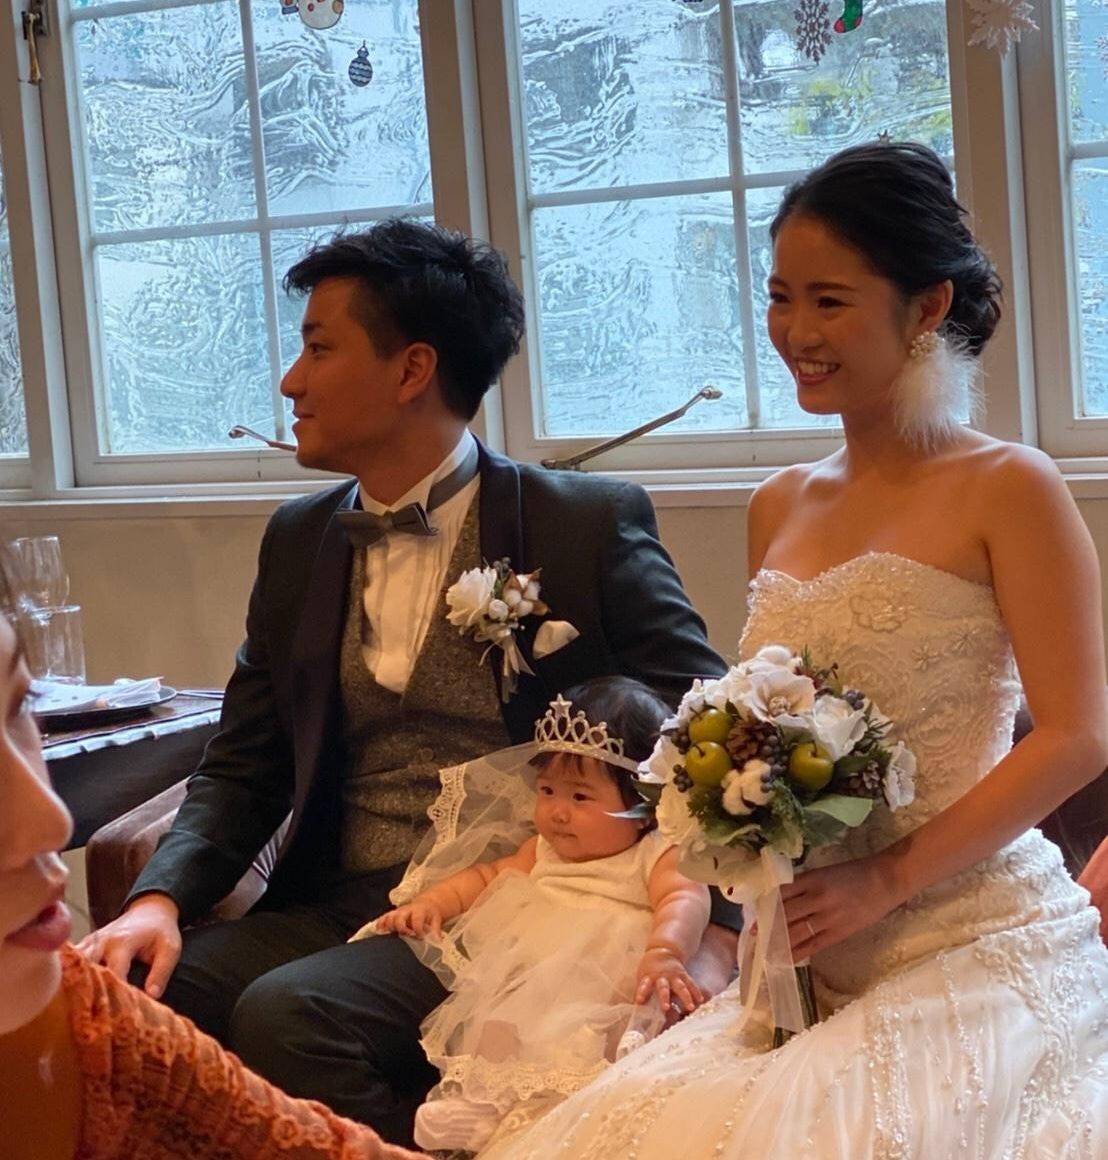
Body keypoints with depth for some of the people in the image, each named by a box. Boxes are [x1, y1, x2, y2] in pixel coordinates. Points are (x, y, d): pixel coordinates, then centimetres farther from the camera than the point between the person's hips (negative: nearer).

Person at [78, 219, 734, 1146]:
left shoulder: (590, 523, -2)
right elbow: (243, 767, 14)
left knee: (287, 1014, -30)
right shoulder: (299, 542, 14)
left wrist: (712, 928, -20)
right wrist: (161, 898, -6)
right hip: (327, 909, 5)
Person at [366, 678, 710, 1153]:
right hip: (517, 985, 6)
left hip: (600, 996, -6)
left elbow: (684, 899, -14)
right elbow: (489, 875, 30)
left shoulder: (658, 855, 4)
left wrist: (666, 952, -36)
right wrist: (430, 903, 12)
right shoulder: (542, 850, 28)